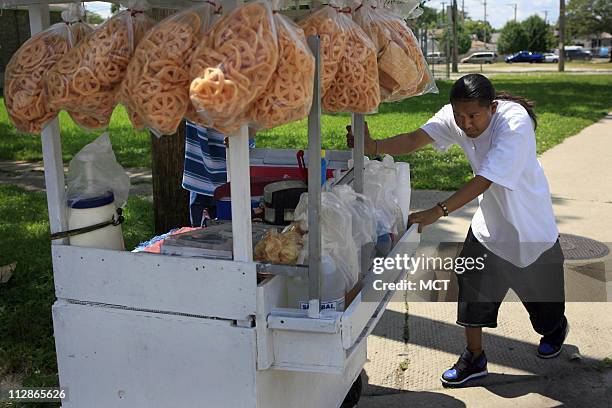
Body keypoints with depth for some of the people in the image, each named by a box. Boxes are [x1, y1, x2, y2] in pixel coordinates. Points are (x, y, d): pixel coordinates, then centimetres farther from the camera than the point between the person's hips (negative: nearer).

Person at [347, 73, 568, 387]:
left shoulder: (515, 123, -33)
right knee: (472, 282, -3)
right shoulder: (454, 117, -14)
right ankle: (474, 357, 12)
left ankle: (555, 329, 49)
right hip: (490, 219, 5)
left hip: (530, 220, -4)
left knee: (540, 285, 15)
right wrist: (373, 146, -45)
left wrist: (438, 211, -46)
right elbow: (415, 139, -27)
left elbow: (484, 179, -39)